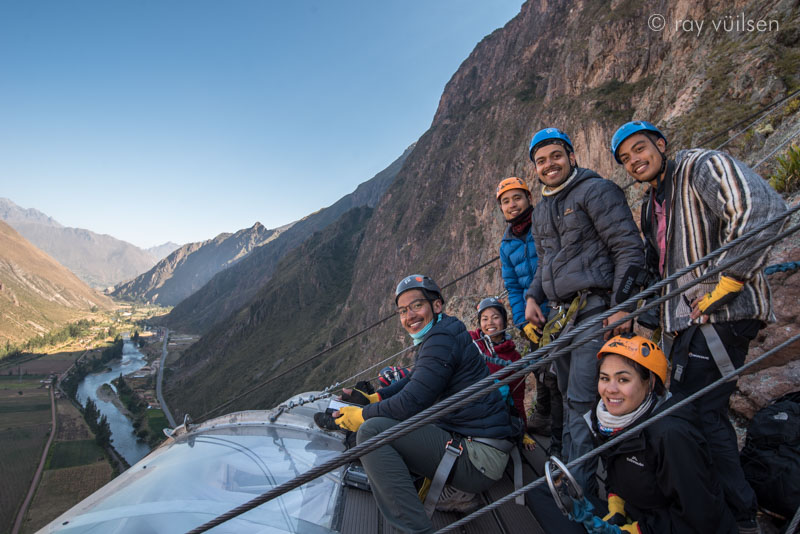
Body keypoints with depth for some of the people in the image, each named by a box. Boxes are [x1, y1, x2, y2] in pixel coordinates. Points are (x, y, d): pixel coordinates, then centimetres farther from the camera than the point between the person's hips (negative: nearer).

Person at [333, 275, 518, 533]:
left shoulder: (441, 339, -16)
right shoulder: (436, 337, 15)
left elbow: (411, 403, -20)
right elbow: (413, 381, 23)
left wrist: (363, 415, -6)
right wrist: (374, 398, 10)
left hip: (479, 455, -11)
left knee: (371, 430, -19)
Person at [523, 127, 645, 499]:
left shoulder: (596, 190, -4)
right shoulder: (541, 211, 20)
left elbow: (629, 249, -10)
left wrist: (622, 305, -17)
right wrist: (532, 296, 11)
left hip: (596, 309, -8)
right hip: (561, 316, 8)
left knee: (582, 401, -10)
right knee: (569, 401, 13)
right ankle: (571, 475, 25)